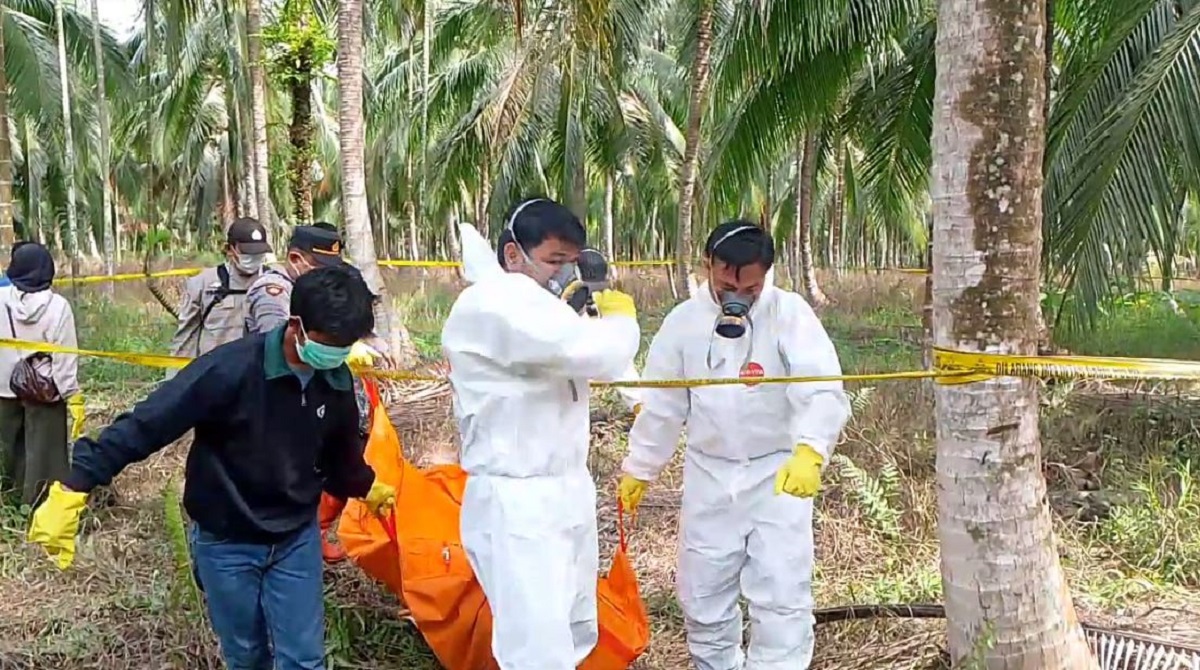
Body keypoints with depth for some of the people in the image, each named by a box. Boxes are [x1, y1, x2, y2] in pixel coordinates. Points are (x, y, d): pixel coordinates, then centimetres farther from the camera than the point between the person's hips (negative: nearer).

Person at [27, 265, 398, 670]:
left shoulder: (336, 381, -9)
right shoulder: (231, 369, -27)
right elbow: (144, 426, -25)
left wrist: (366, 487, 30)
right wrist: (74, 489, -26)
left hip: (296, 538, 3)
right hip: (225, 540, -3)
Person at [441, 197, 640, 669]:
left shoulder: (531, 306, 16)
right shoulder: (495, 303, -18)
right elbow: (595, 354, -27)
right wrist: (620, 317, -6)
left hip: (566, 494, 11)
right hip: (516, 505, -10)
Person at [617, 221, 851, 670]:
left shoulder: (790, 314, -15)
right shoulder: (683, 322, -5)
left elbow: (823, 390, -27)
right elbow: (661, 405, 5)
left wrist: (811, 452, -45)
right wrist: (638, 469, 10)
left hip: (778, 474, -3)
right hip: (709, 475, 3)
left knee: (781, 595, -3)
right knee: (702, 593, 14)